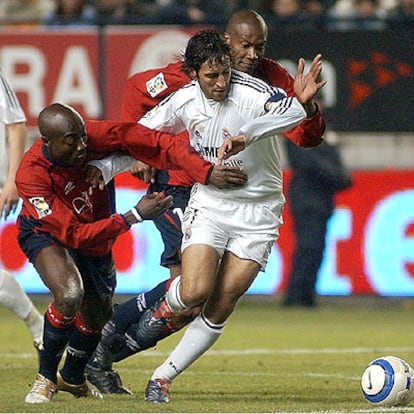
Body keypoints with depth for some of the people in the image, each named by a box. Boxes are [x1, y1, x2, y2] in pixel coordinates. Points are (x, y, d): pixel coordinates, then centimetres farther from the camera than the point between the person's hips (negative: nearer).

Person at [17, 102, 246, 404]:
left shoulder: (94, 136, -30)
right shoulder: (31, 175, -37)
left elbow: (151, 142, -29)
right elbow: (73, 234, -36)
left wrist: (207, 172, -39)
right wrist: (135, 216, -39)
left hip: (97, 241, 5)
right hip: (47, 235, -5)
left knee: (98, 316, 17)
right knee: (70, 294, -33)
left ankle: (73, 378, 49)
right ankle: (45, 378, -9)